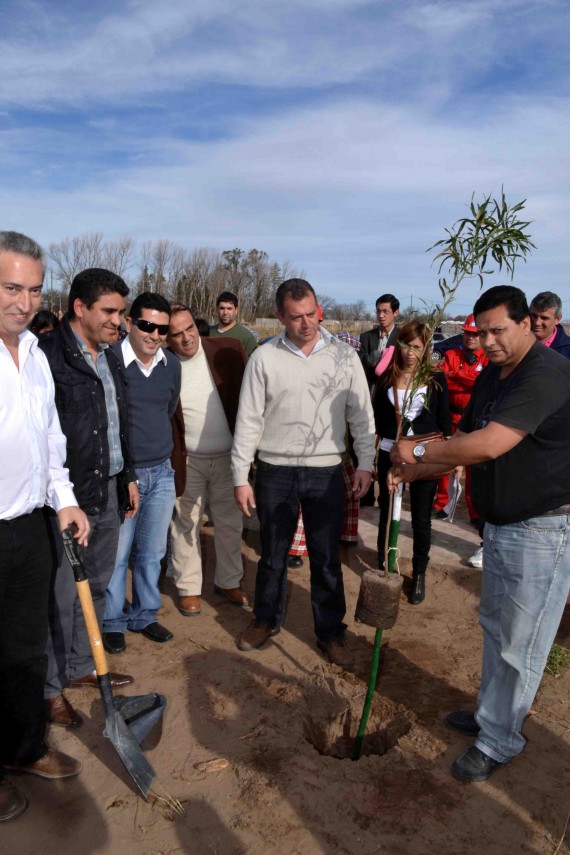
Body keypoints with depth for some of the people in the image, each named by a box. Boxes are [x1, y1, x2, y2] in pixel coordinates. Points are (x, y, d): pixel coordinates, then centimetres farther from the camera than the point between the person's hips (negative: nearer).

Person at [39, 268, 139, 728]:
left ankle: (81, 665, 36)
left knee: (97, 584, 18)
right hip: (69, 495, -8)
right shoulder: (48, 354, -14)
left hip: (109, 489, 8)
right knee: (62, 594, 4)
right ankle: (52, 687, 22)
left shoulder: (109, 357, 12)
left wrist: (128, 476, 20)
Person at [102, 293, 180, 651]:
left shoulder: (172, 365, 4)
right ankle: (112, 621, 25)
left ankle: (144, 615, 32)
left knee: (152, 552, 15)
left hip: (162, 473, 5)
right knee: (116, 554, 5)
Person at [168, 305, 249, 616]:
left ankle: (229, 581, 33)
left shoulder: (228, 350, -8)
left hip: (229, 456, 1)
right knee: (185, 526, 12)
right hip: (186, 461, -1)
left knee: (230, 523, 14)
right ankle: (188, 587, 30)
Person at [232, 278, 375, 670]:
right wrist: (241, 476, -3)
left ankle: (331, 632, 27)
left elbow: (361, 413, 3)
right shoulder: (264, 358, -4)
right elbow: (248, 421, -2)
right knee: (273, 553, 15)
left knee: (327, 557, 9)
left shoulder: (344, 355, -1)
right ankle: (265, 619, 36)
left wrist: (365, 462, -3)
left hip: (326, 471, 0)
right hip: (275, 471, 0)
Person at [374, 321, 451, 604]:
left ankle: (419, 575, 26)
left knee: (421, 519, 9)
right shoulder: (387, 377, 0)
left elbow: (444, 421, 3)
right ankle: (383, 568, 29)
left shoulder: (436, 378, -2)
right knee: (387, 514, 12)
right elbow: (376, 418, 5)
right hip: (390, 454, 1)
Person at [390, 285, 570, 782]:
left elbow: (488, 445, -33)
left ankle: (499, 741, 23)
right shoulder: (491, 375, 8)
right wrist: (414, 471, -1)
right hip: (500, 522, 10)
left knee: (519, 645, 5)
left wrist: (419, 453, -21)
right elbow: (465, 440, 13)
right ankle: (491, 712, 41)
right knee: (495, 627, 22)